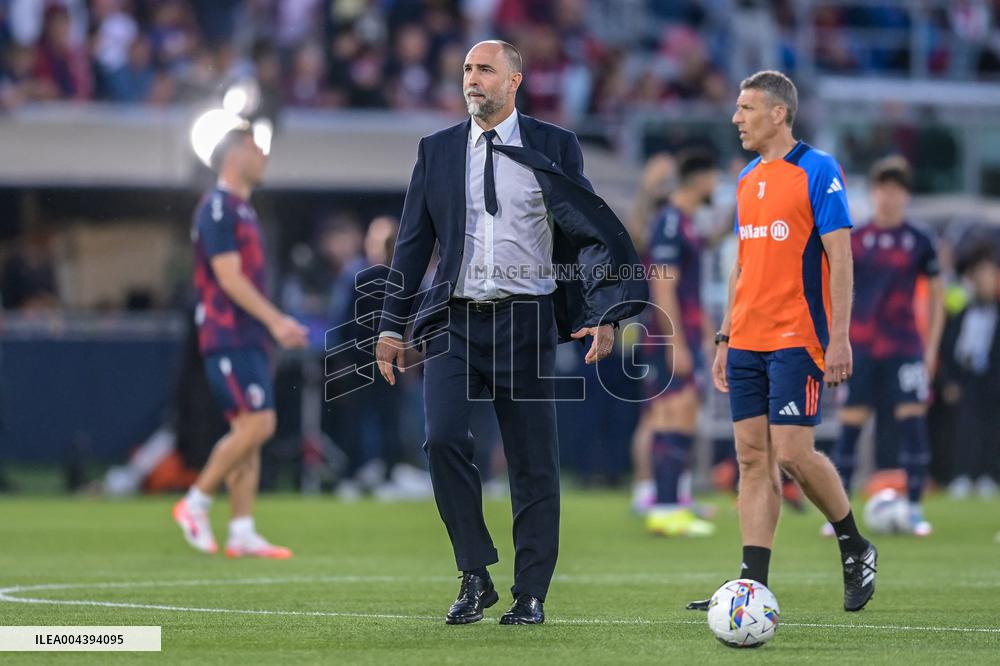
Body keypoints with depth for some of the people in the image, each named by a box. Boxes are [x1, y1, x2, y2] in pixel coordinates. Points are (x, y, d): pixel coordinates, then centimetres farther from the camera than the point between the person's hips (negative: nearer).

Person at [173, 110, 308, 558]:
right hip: (227, 336, -10)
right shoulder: (217, 209, -11)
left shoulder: (240, 209, 19)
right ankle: (196, 503, -3)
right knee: (256, 424, -15)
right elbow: (228, 277, -17)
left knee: (251, 430, 5)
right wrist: (275, 321, -20)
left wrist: (278, 326, 20)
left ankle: (242, 533, 4)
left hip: (248, 339, 10)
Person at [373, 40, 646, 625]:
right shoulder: (437, 151, 10)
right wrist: (391, 325, 9)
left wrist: (603, 317, -8)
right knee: (444, 440, -16)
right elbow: (413, 243, 12)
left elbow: (591, 233, 2)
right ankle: (476, 577, -4)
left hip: (525, 322, -1)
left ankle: (532, 594, 11)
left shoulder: (553, 148, 3)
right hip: (454, 323, 1)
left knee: (534, 462, 1)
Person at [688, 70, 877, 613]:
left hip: (796, 339, -7)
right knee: (753, 458, 2)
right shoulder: (747, 179, 15)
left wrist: (839, 339, -16)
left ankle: (855, 550, 9)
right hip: (748, 341, 7)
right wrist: (725, 337, 17)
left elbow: (839, 258, -10)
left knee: (792, 454, -12)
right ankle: (752, 584, 1)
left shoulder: (819, 171, -6)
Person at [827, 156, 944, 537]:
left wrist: (932, 346, 4)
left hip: (905, 348, -1)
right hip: (861, 348, 1)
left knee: (913, 423, -8)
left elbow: (937, 294, 8)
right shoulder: (855, 241, 2)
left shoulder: (919, 242, 1)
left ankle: (914, 509, 0)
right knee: (849, 426, -1)